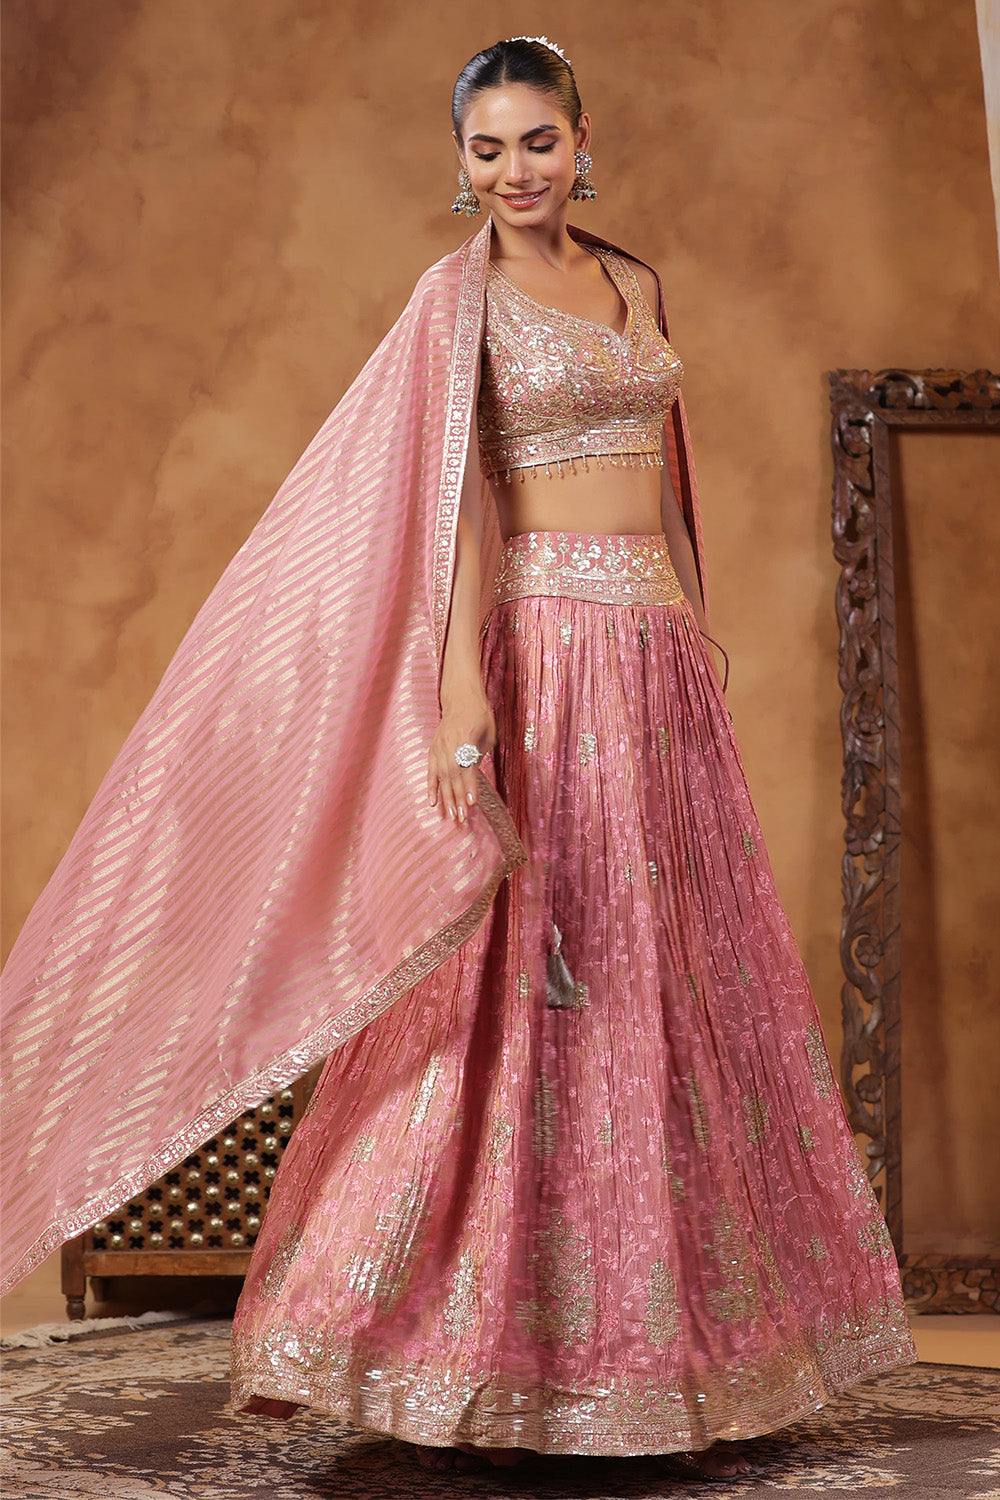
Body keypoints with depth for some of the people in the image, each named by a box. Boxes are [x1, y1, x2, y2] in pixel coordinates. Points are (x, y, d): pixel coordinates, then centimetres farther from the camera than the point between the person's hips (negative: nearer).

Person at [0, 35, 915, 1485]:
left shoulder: (636, 284, 17)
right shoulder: (458, 294, 0)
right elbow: (456, 502, -10)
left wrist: (697, 657, 17)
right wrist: (462, 689, -21)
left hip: (661, 658, 6)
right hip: (543, 651, -6)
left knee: (680, 988, 8)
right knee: (523, 986, -7)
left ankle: (689, 1353, 20)